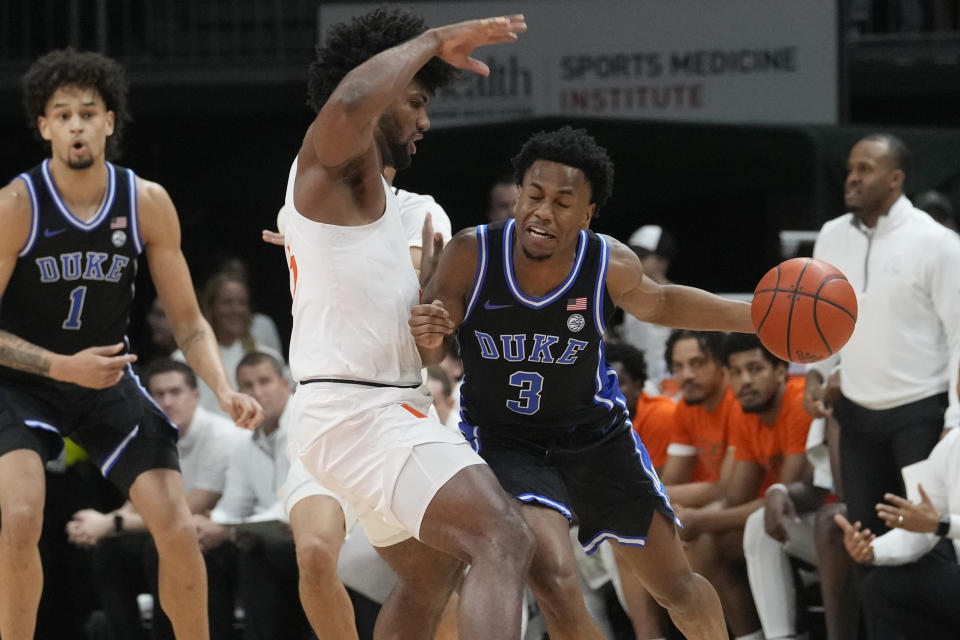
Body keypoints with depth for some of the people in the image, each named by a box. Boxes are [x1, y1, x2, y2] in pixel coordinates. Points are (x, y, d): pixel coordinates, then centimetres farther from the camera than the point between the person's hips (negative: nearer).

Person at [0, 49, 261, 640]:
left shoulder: (148, 204, -9)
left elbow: (188, 320, -2)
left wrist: (224, 389, -19)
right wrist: (63, 367, -26)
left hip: (107, 379, 3)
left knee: (179, 531, -6)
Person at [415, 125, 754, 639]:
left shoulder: (611, 266, -17)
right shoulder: (470, 255, -22)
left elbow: (659, 304, 6)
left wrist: (756, 318, 0)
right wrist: (427, 333, -36)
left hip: (595, 437, 2)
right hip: (504, 440, -2)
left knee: (678, 589, 11)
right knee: (555, 582, -27)